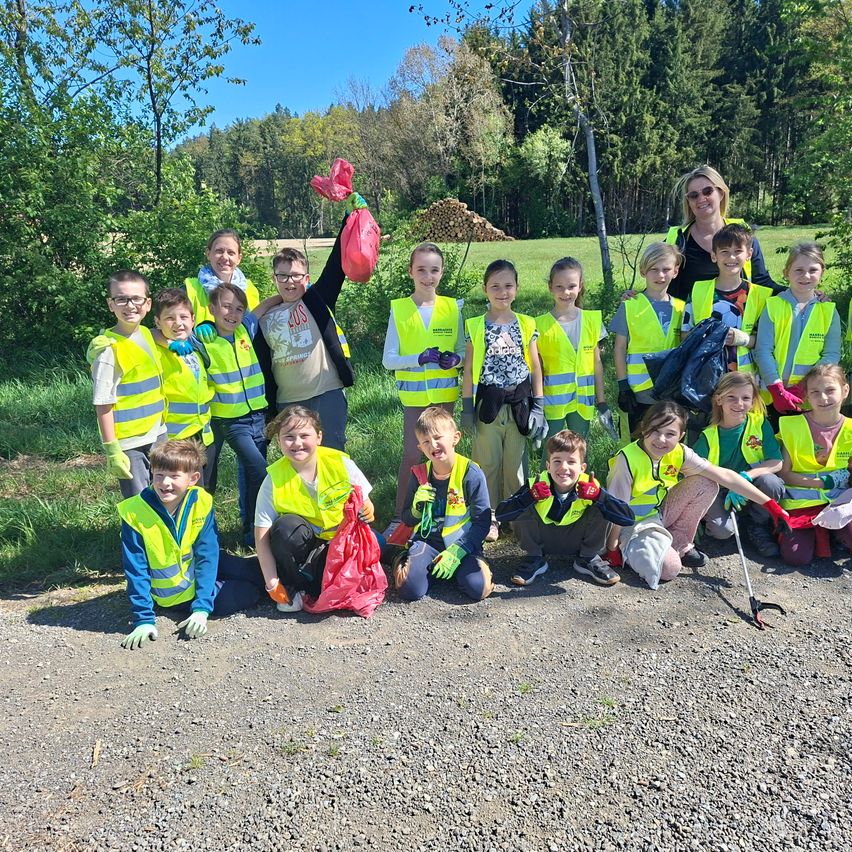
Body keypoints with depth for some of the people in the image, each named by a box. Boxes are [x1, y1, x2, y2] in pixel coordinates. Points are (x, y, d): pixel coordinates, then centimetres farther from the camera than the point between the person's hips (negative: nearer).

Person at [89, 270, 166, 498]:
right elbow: (103, 404, -15)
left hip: (158, 436, 7)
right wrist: (112, 450, -16)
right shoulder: (109, 349, -16)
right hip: (129, 443, -7)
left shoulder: (147, 334, 5)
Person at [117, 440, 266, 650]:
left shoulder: (201, 501, -19)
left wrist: (202, 608, -24)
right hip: (175, 593, -3)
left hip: (200, 571, 3)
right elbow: (137, 571, -18)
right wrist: (144, 619, -21)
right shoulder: (134, 513, -24)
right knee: (247, 593, -11)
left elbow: (207, 555, -18)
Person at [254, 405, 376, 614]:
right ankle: (292, 586, -8)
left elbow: (365, 506, -2)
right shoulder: (275, 479, -15)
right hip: (301, 546, 1)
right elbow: (262, 535, -15)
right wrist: (272, 583, -20)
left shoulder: (341, 463, -14)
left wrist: (367, 513, -26)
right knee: (286, 526, -33)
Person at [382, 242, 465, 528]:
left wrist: (455, 359, -15)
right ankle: (399, 516, 9)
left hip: (445, 392, 2)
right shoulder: (399, 309, -3)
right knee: (412, 454, -4)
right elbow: (388, 359, -4)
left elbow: (463, 350, 8)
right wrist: (420, 358, -19)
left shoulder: (452, 307, 2)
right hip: (413, 394, -2)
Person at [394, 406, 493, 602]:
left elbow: (482, 522, -8)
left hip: (462, 542, -1)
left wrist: (455, 552, -17)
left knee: (478, 587, -24)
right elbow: (408, 521, 11)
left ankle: (454, 565, 7)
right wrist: (417, 507, -13)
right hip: (427, 540, 1)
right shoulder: (419, 475, 0)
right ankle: (404, 562, 11)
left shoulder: (471, 472, -10)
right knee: (410, 589, -22)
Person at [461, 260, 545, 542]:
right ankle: (489, 517, 19)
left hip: (519, 403, 1)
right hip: (488, 403, -1)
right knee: (487, 462, 6)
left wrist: (538, 407, 2)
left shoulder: (526, 324, 3)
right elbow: (469, 369, 1)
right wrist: (467, 407, -3)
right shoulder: (475, 326, -1)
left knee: (516, 463, 9)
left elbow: (535, 366, 6)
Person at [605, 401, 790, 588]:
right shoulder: (627, 460, -28)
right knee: (670, 568, -29)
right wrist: (612, 548, -14)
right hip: (633, 524, -6)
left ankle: (680, 546, 4)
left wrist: (770, 504, -16)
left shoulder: (679, 453, -13)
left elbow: (725, 476, -14)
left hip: (660, 514, 6)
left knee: (706, 485, -11)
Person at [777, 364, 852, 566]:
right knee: (796, 556, -20)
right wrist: (824, 482, -14)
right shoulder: (793, 426, -6)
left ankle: (833, 528, 7)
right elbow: (784, 474, -5)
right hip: (801, 501, -1)